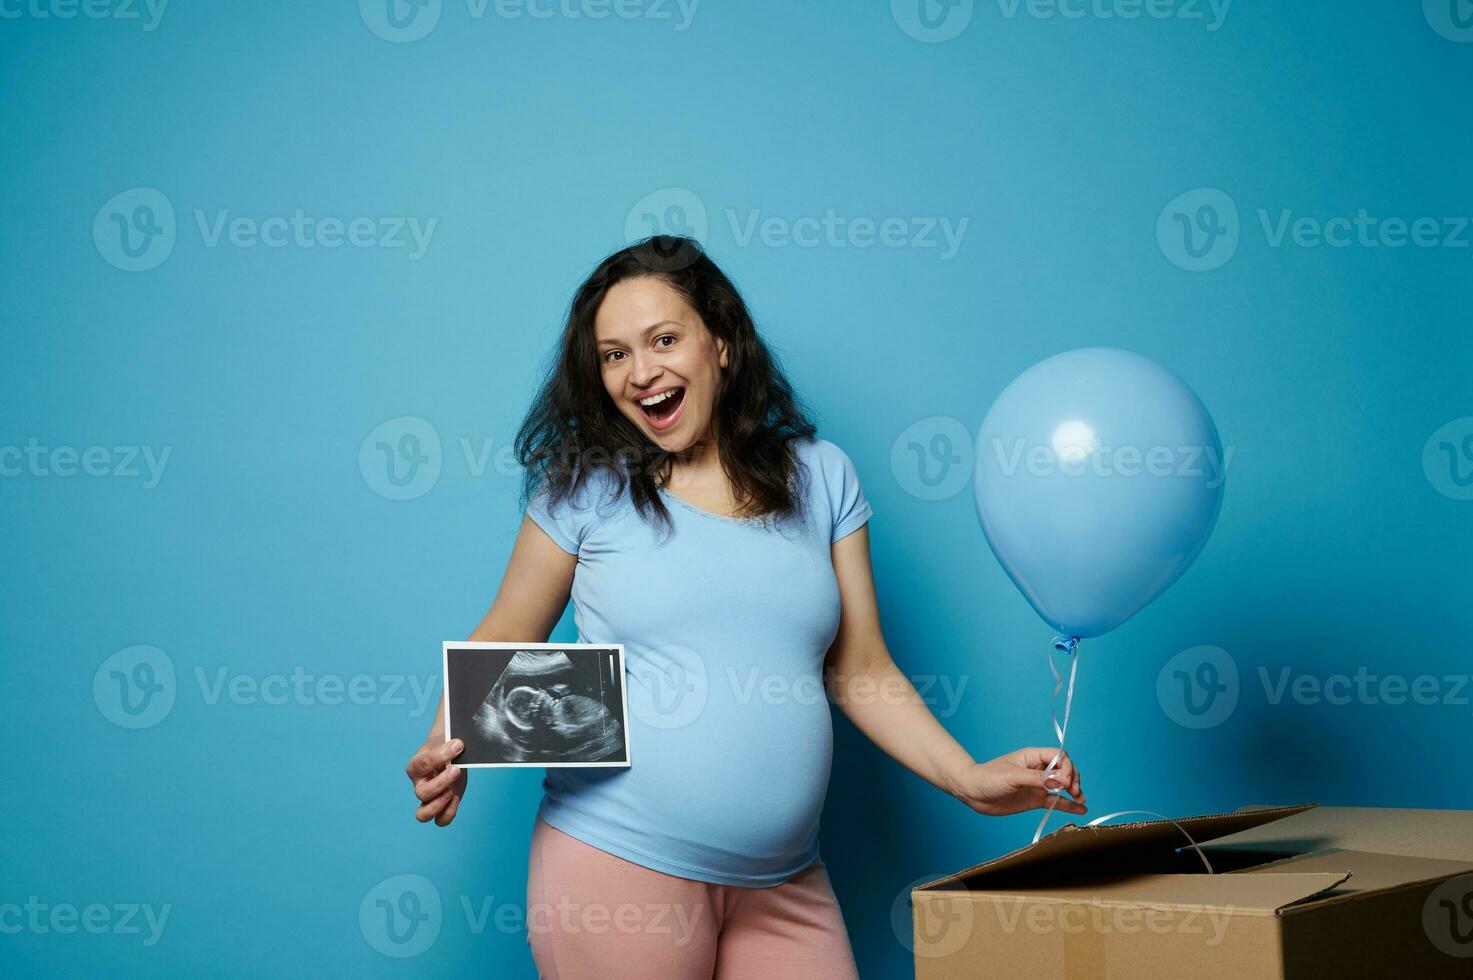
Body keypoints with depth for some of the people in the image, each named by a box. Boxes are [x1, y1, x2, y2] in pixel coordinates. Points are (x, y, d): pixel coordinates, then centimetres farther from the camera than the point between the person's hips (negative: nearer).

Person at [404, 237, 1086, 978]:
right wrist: (451, 746, -12)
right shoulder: (588, 486, 0)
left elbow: (860, 672, 8)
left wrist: (971, 780, -2)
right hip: (620, 866, -2)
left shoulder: (822, 478, 7)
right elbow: (504, 641, 6)